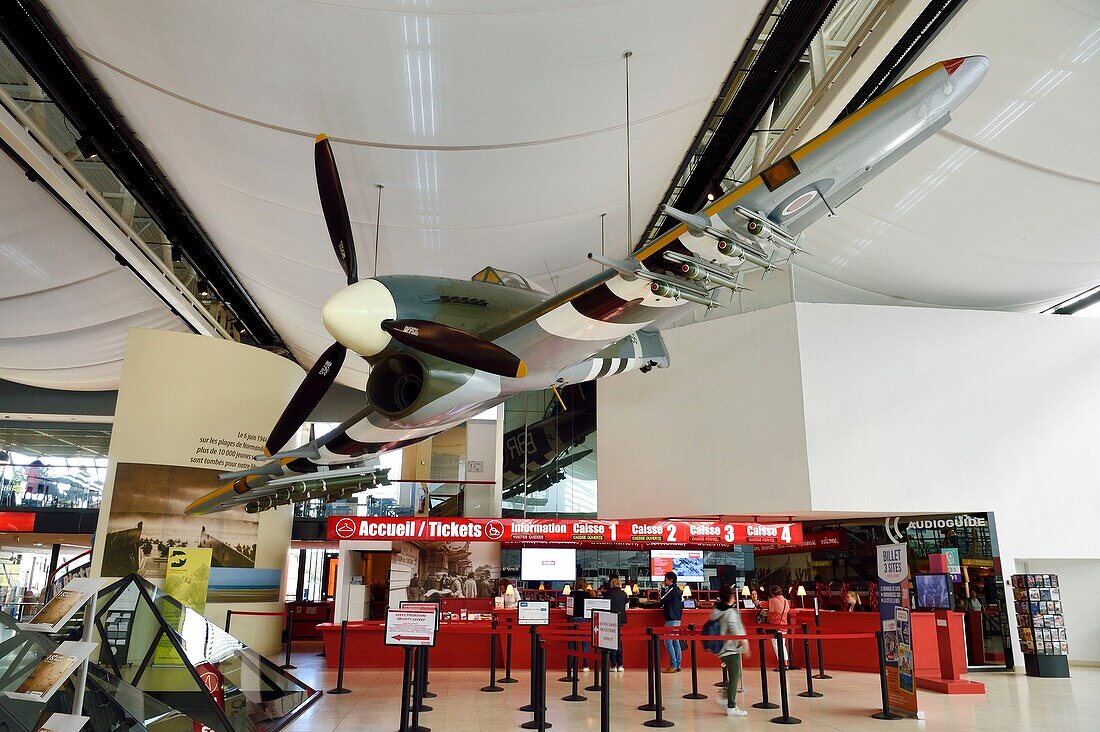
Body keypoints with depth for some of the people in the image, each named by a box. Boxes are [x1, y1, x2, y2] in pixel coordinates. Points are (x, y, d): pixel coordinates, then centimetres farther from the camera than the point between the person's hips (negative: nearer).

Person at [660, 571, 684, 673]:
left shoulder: (671, 589, -13)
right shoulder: (678, 590, 15)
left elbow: (662, 600, -14)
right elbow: (682, 604, 19)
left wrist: (662, 588, -4)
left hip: (671, 620, -10)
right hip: (677, 619, 10)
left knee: (668, 642, -8)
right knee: (676, 642, 11)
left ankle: (673, 666, -10)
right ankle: (678, 665, 12)